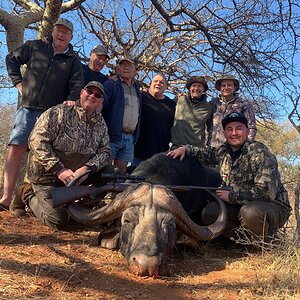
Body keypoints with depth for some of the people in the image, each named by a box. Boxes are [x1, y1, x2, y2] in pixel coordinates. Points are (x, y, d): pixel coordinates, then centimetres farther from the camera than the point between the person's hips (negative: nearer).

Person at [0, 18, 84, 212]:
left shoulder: (73, 60, 10)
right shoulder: (35, 47, 12)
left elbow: (77, 85, -2)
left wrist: (70, 102, -21)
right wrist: (18, 82, 11)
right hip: (28, 110, 1)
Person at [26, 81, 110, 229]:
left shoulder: (101, 124, 4)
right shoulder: (59, 113, -13)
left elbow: (105, 151, 0)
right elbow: (37, 141, -19)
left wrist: (87, 168, -21)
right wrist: (59, 170, -25)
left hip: (78, 176, 6)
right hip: (47, 176, -6)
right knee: (58, 220, -15)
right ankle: (30, 198, 17)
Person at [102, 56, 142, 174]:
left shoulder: (136, 89, 21)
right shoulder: (111, 85, 0)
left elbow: (138, 113, 21)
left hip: (130, 138, 6)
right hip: (112, 135, -6)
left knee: (121, 173, 8)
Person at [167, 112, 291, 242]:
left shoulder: (259, 153, -20)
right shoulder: (223, 151, 2)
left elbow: (266, 192, -27)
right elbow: (206, 153, 23)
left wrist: (232, 196, -20)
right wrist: (185, 148, 5)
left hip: (274, 205, -6)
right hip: (242, 205, 6)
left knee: (250, 212, -37)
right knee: (209, 212, -10)